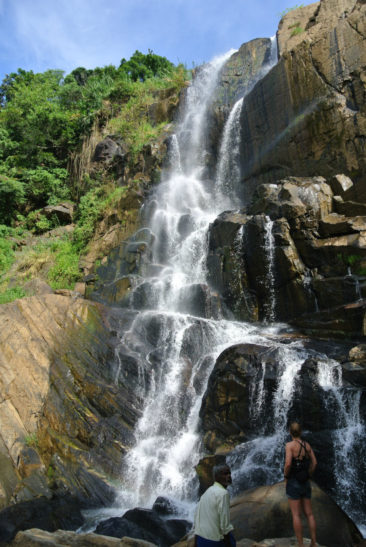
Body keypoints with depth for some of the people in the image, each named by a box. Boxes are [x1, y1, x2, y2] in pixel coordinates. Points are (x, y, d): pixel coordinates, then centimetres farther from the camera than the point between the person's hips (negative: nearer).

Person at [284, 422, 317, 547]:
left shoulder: (290, 445, -15)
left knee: (296, 515, 1)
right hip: (305, 483, 6)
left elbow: (288, 464, -24)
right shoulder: (307, 445, 3)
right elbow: (314, 463, 3)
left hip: (293, 483, -6)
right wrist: (307, 476, 13)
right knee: (309, 514, 13)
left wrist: (286, 477, -7)